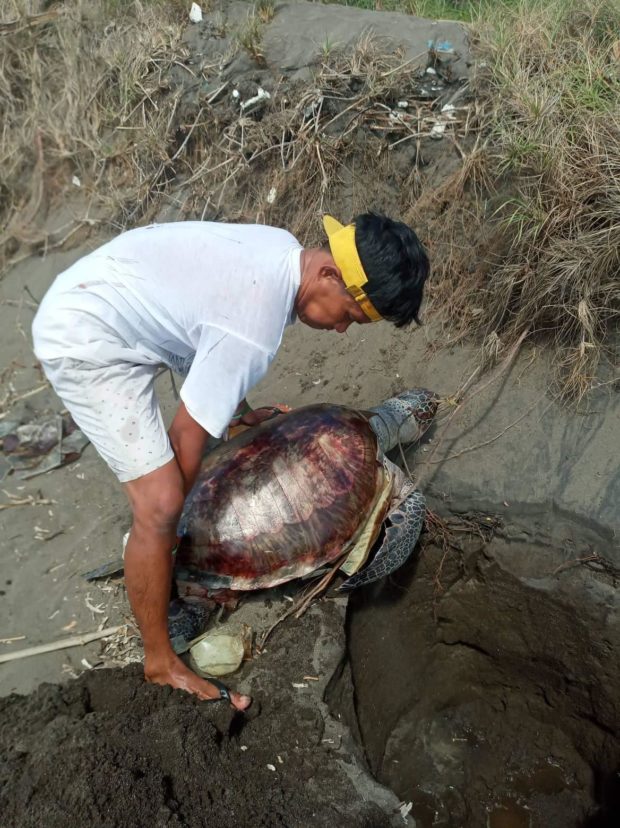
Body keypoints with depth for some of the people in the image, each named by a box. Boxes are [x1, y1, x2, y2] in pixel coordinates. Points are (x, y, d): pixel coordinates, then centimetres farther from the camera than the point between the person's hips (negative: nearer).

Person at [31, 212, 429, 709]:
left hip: (87, 302, 11)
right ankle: (161, 663, 6)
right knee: (160, 506, -13)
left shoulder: (284, 248, -1)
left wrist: (238, 411, 21)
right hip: (84, 344, -11)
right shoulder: (255, 332, -29)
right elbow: (188, 434, -19)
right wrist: (176, 508, -2)